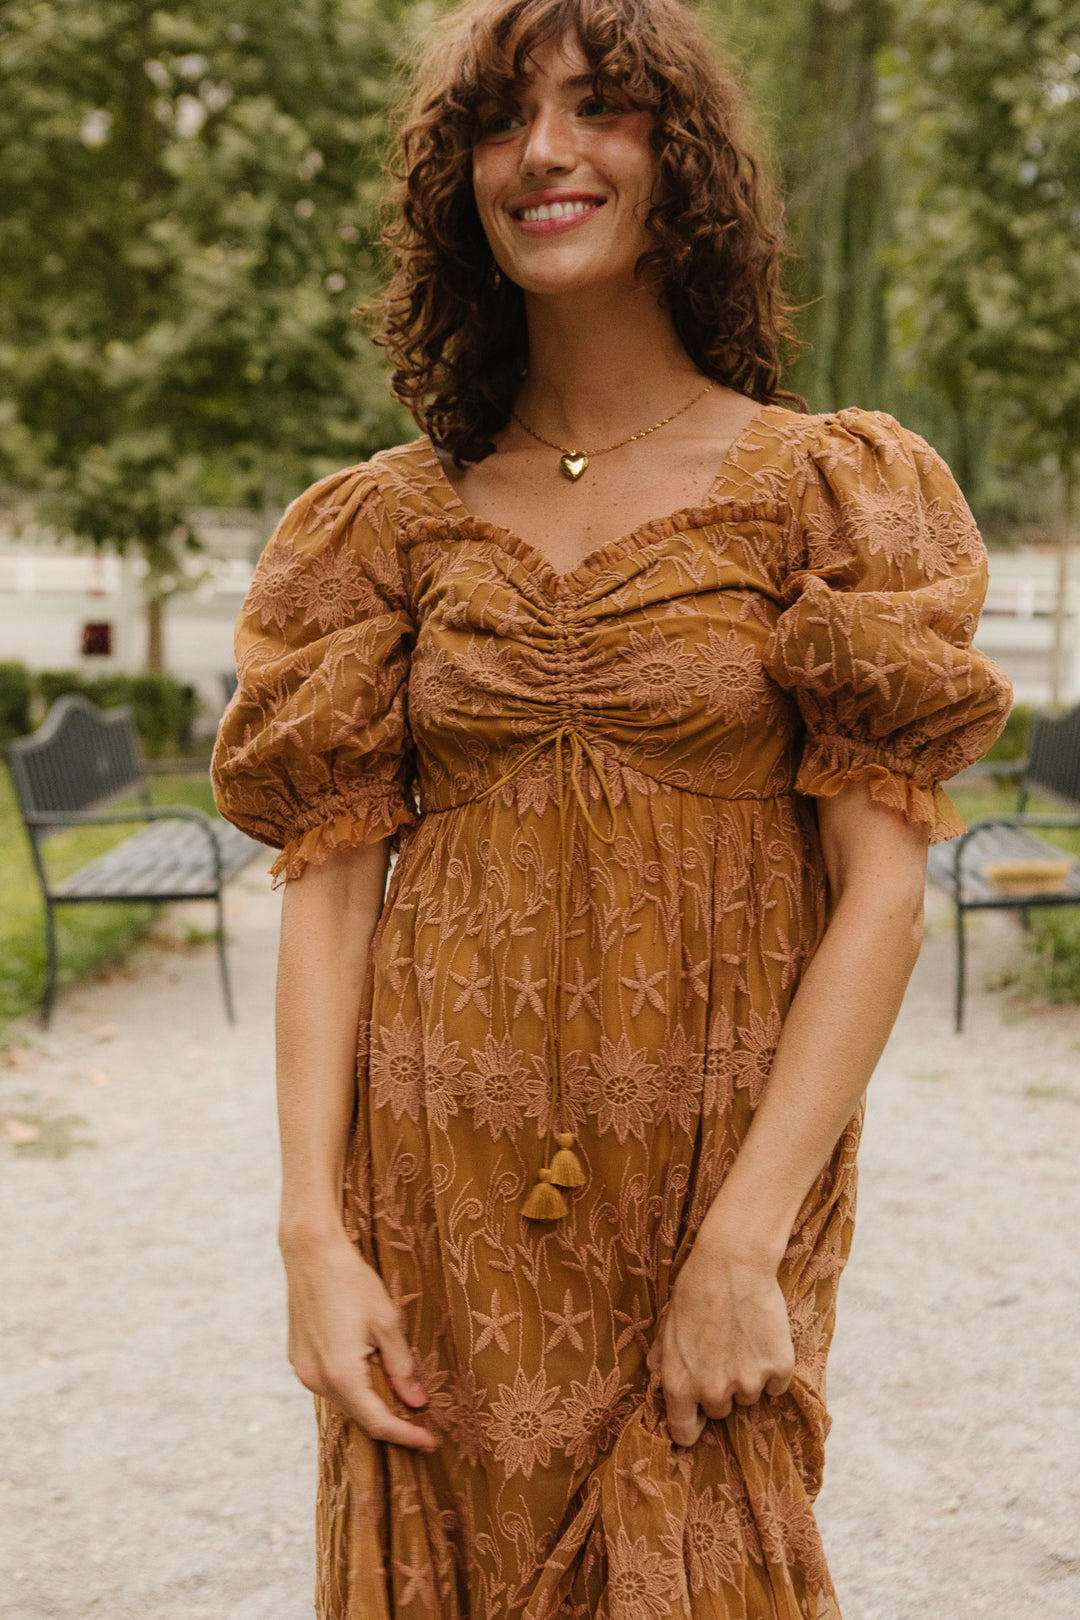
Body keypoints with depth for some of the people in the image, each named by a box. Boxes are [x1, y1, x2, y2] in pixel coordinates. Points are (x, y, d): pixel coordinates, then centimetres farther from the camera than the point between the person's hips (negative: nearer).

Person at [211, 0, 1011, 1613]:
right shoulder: (396, 517, 5)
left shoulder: (825, 491, -2)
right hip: (439, 1191, 2)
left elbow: (883, 897, -8)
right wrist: (314, 1231, -9)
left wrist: (745, 1244, -15)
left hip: (716, 1164, -2)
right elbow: (328, 882, 0)